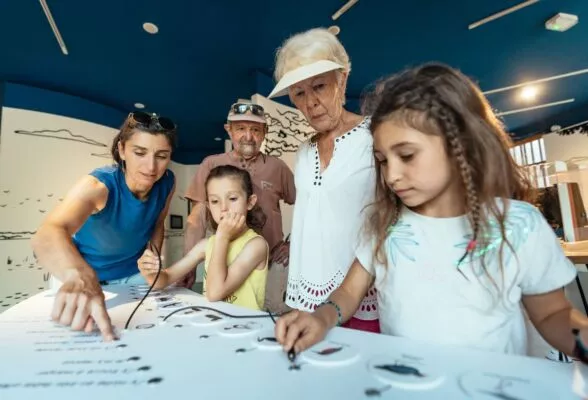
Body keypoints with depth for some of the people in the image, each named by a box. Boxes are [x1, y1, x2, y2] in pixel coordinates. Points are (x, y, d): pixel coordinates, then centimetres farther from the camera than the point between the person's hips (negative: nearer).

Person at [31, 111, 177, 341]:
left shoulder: (167, 183, -19)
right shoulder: (98, 185, -33)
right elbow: (48, 234, -52)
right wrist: (80, 278, -71)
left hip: (134, 275, 4)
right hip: (86, 274, -3)